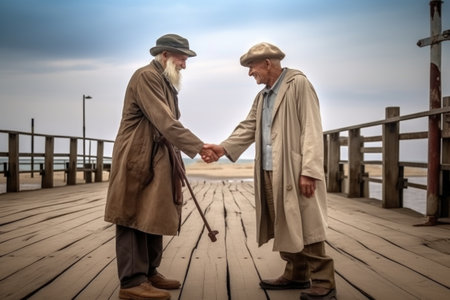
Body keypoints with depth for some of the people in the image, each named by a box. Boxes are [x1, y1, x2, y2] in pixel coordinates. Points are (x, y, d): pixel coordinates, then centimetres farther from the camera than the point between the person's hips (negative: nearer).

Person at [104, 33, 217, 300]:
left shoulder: (166, 82, 18)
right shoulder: (146, 76, -13)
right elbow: (165, 122, -22)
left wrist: (176, 157, 12)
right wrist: (198, 146, -22)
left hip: (158, 162, 10)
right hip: (137, 160, -10)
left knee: (154, 218, 11)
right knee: (135, 219, -7)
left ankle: (149, 273, 19)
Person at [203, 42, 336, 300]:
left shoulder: (298, 84, -5)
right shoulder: (262, 97, 20)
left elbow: (311, 130, -12)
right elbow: (249, 127, 16)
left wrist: (309, 171, -19)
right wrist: (224, 147, 0)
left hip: (295, 171, -8)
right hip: (270, 172, 8)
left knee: (305, 227, -5)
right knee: (284, 226, 12)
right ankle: (296, 274, 22)